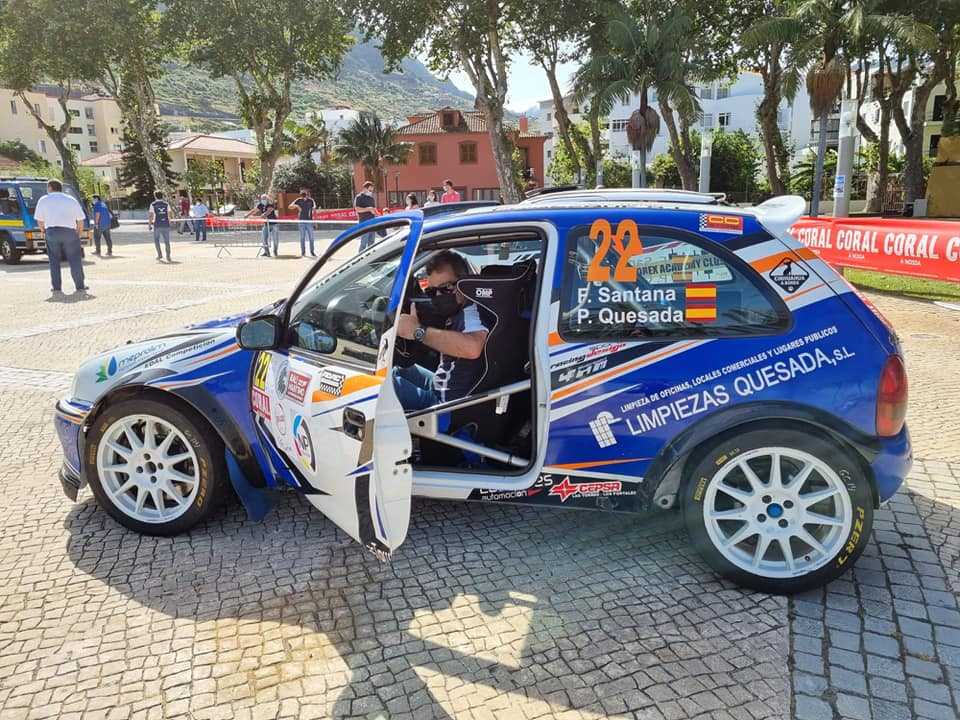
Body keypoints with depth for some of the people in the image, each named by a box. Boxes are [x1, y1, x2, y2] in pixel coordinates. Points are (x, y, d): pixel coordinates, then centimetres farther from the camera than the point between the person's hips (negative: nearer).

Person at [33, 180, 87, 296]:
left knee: (54, 261, 7)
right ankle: (80, 287, 1)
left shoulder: (43, 200, 11)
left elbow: (39, 220, 8)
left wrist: (44, 231, 23)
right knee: (75, 260, 4)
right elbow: (80, 220, 9)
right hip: (69, 232, 0)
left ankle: (57, 289, 4)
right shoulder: (71, 199, 13)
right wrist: (78, 234, 20)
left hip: (51, 231, 0)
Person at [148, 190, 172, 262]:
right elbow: (169, 215, 4)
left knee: (156, 240, 14)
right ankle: (168, 257, 5)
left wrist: (149, 224, 4)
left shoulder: (153, 204, 1)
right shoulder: (166, 204, 6)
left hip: (157, 225, -2)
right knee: (166, 241, 7)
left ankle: (159, 255, 7)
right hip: (166, 225, 2)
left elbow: (151, 215, -3)